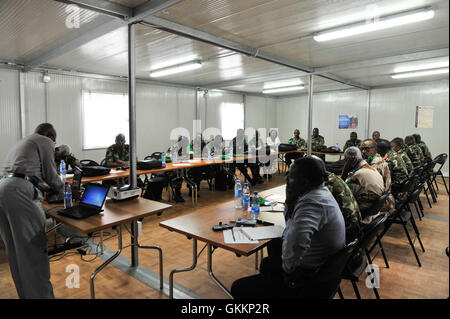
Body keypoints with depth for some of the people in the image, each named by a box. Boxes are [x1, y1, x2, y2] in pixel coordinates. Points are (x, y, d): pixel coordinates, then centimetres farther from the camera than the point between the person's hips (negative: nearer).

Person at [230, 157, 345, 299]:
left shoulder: (312, 202, -30)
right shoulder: (320, 191, 3)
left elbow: (296, 242, -47)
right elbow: (291, 222, 15)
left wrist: (288, 267, -27)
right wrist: (289, 200, -5)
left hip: (310, 279, -10)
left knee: (238, 288, -6)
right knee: (274, 244, 34)